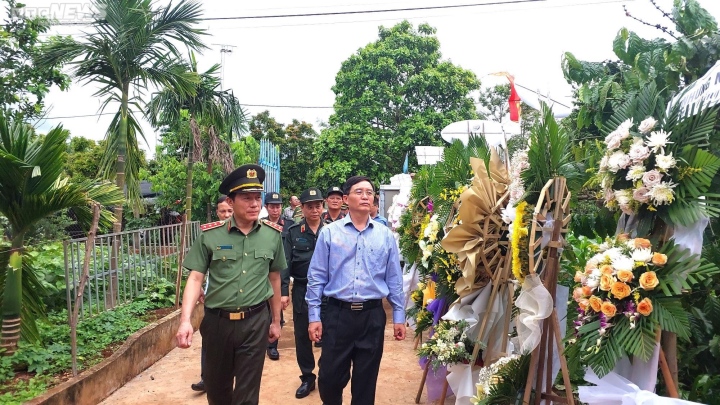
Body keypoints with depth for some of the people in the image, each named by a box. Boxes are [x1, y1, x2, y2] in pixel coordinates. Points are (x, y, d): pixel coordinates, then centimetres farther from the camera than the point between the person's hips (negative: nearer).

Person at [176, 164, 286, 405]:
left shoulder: (273, 235, -1)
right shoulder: (210, 236, -7)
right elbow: (195, 278, -8)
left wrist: (276, 320, 14)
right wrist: (185, 320, -21)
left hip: (256, 322, 0)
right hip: (217, 321, 1)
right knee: (216, 385, 20)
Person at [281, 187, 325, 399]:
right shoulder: (293, 232, 0)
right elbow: (286, 263, -2)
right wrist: (283, 291, -8)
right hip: (302, 290, 1)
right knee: (302, 335, 11)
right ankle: (307, 377, 27)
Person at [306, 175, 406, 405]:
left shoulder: (385, 235, 3)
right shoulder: (329, 232, -2)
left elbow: (394, 280, 7)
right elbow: (316, 277, -1)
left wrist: (399, 317, 6)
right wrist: (314, 316, -4)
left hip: (373, 315, 1)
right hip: (338, 313, -1)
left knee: (366, 379, 13)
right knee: (330, 376, 9)